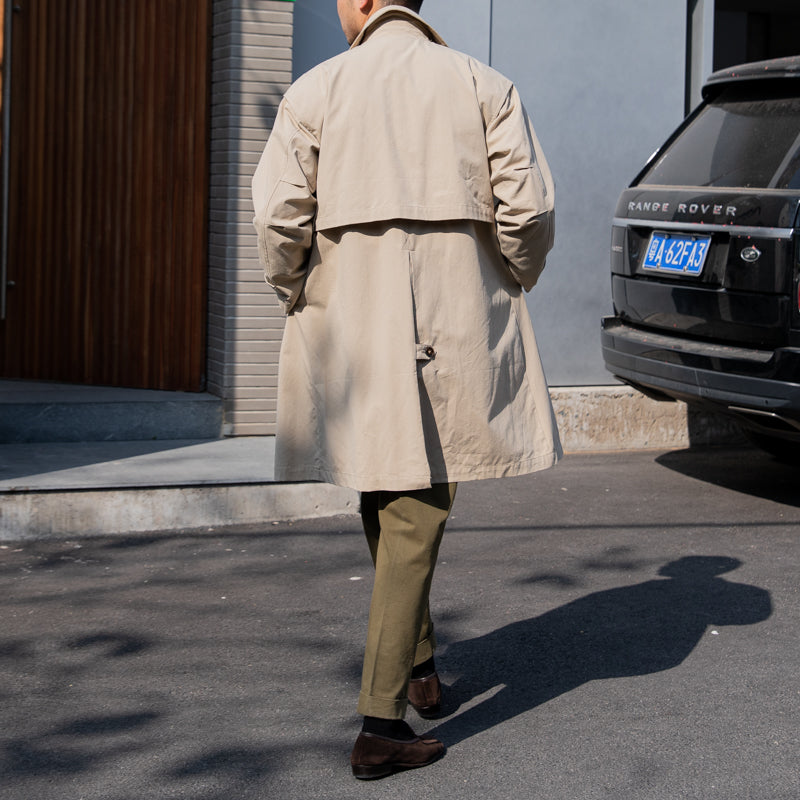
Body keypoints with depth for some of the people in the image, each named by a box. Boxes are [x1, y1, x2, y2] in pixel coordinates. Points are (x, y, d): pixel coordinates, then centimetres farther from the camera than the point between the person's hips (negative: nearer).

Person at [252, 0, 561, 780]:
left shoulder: (316, 89, 1)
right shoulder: (484, 86, 3)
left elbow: (279, 213, -7)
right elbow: (528, 207, -4)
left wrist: (296, 298, 9)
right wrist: (512, 288, 13)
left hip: (350, 323, 1)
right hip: (457, 329, -1)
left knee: (384, 501, 21)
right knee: (416, 511, 0)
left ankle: (417, 665, 34)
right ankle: (381, 723, -5)